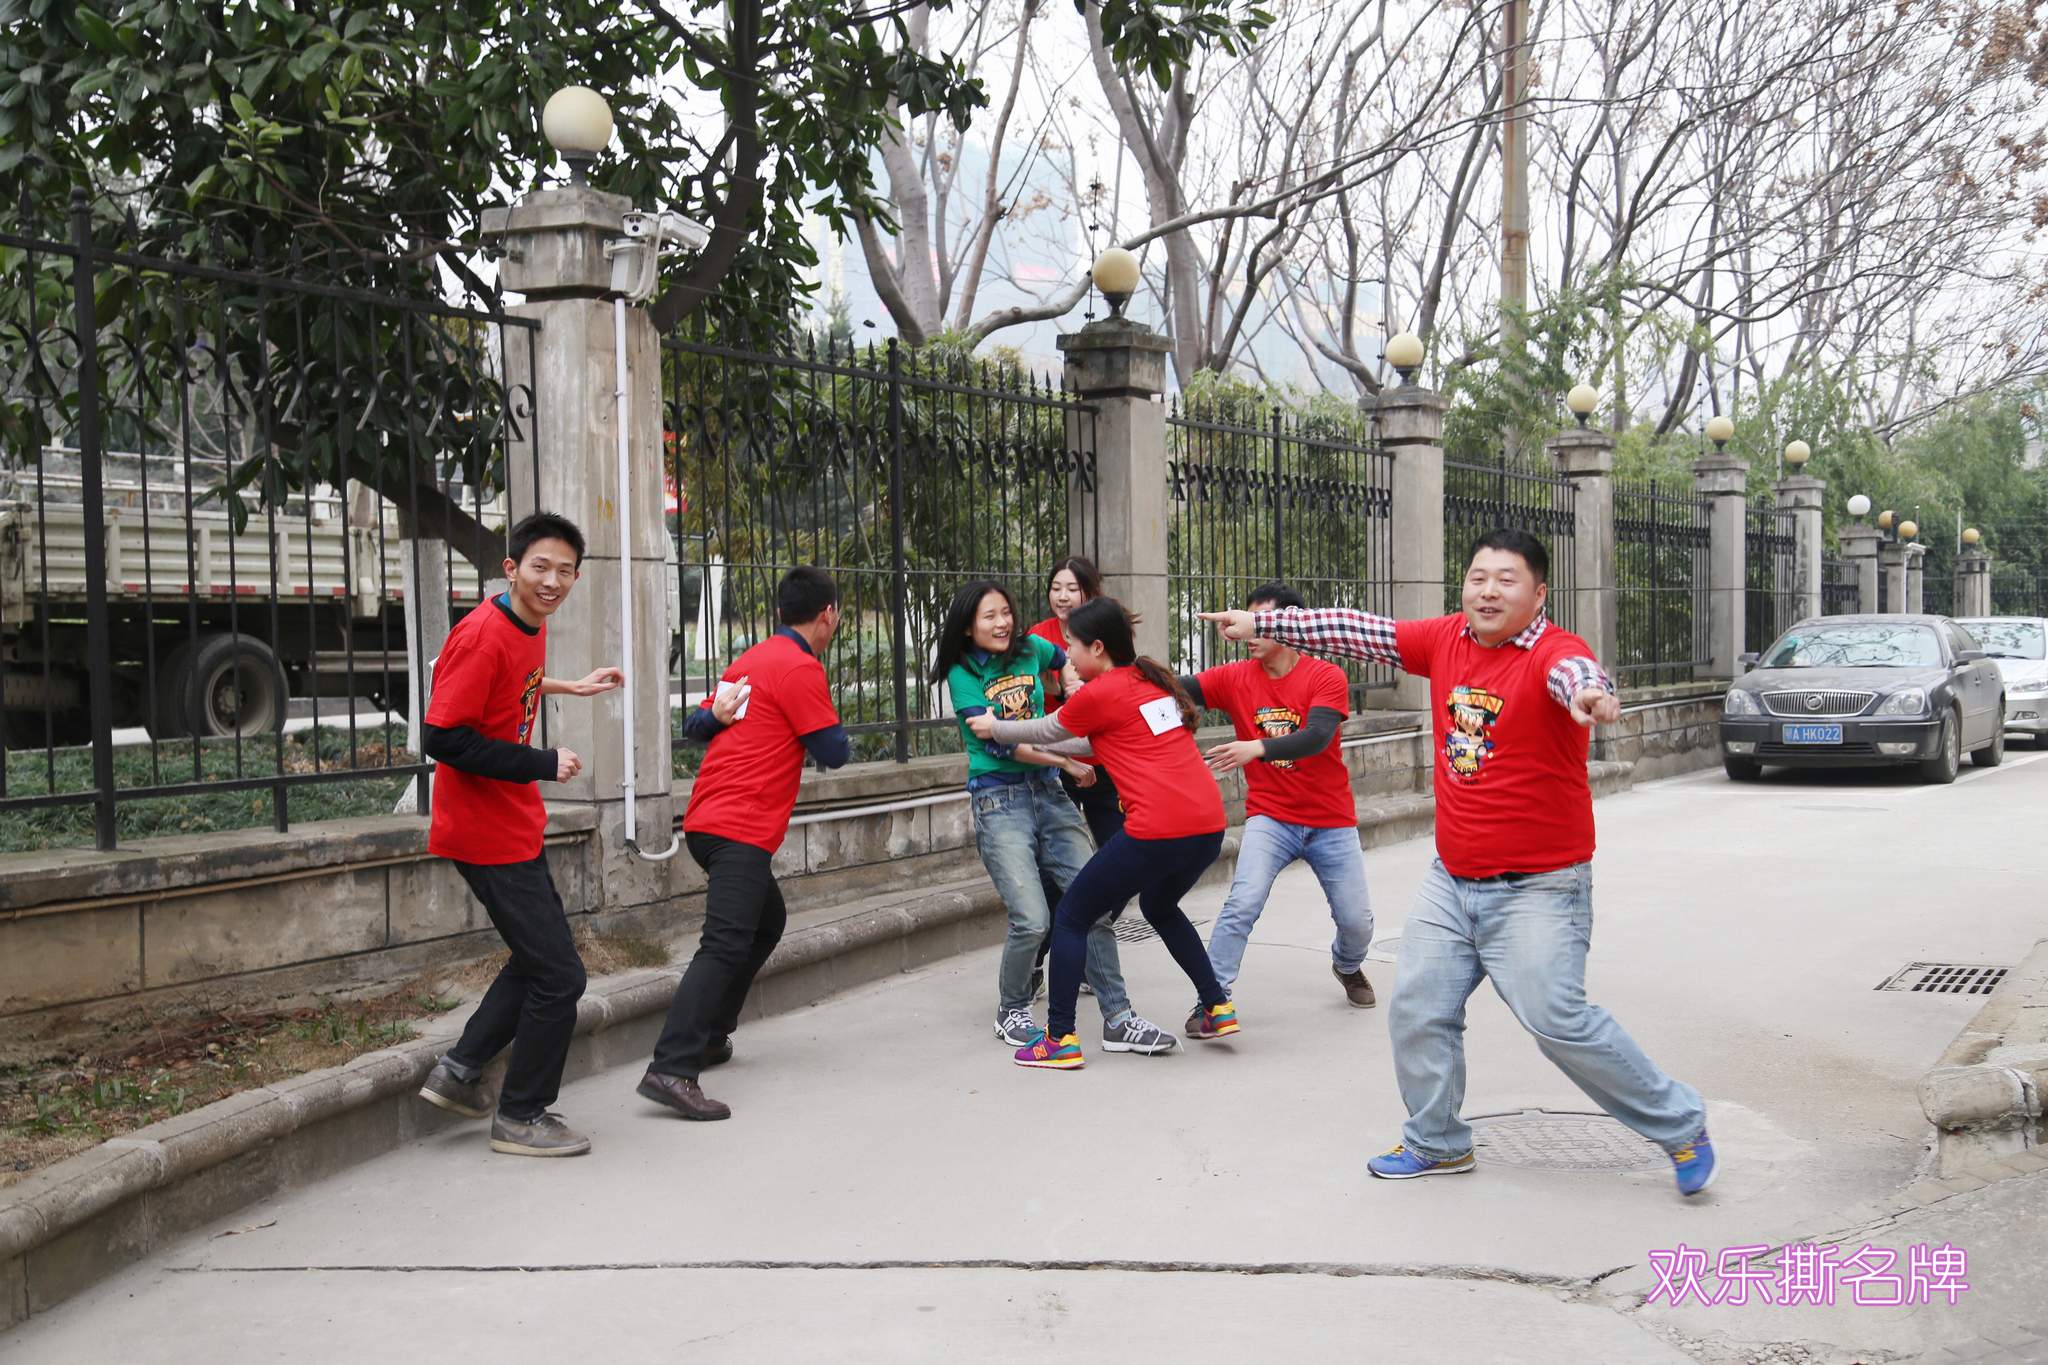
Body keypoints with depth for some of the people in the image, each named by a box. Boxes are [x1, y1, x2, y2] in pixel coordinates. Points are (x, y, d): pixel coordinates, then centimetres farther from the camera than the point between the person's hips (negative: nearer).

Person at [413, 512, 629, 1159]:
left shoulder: (530, 627, 6)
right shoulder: (483, 636, -23)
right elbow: (441, 738, -27)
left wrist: (570, 688, 29)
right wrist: (544, 764, -24)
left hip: (516, 827, 10)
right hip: (488, 833, -10)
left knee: (541, 955, 21)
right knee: (558, 975, -3)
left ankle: (460, 1070, 26)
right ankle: (521, 1117, 11)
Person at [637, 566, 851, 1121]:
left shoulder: (751, 660, 18)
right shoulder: (801, 669, -9)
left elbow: (696, 725, 21)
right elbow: (835, 752, -7)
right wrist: (826, 719, 11)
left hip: (709, 820, 10)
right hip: (742, 827, -10)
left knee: (768, 921, 25)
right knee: (726, 945, -18)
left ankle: (709, 1035, 25)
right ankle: (672, 1069, -29)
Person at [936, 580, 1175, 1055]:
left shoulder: (1031, 651, 10)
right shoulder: (963, 674, -3)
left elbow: (1065, 658, 34)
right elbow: (999, 742, -10)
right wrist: (1066, 762, -12)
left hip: (1049, 793, 5)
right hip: (999, 800, -4)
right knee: (1032, 919, -15)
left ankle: (1118, 1020, -2)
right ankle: (1012, 1012, 11)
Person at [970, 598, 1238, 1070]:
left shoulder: (1098, 694, -3)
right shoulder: (1154, 680, 18)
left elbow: (1044, 730, 13)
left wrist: (995, 729, 31)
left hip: (1156, 828, -8)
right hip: (1209, 822, 8)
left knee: (1071, 916, 8)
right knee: (1160, 907, 34)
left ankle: (1060, 1039, 6)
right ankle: (1218, 1008, 30)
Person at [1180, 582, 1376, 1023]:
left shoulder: (1327, 678, -12)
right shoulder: (1236, 678, -5)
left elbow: (1316, 737, -27)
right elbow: (1176, 687, -17)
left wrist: (1256, 748, -43)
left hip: (1331, 821, 0)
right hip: (1270, 816, 0)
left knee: (1357, 921, 7)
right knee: (1242, 903, -22)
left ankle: (1347, 966, 42)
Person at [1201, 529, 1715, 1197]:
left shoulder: (1552, 650, -17)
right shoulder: (1446, 640, 3)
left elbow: (1574, 672, -39)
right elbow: (1361, 631, 10)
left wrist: (1590, 695, -64)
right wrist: (1261, 623, 13)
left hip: (1536, 888, -7)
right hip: (1451, 881, 7)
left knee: (1560, 1023, -10)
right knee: (1417, 1011, 9)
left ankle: (1680, 1125, 9)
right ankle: (1436, 1143, 28)